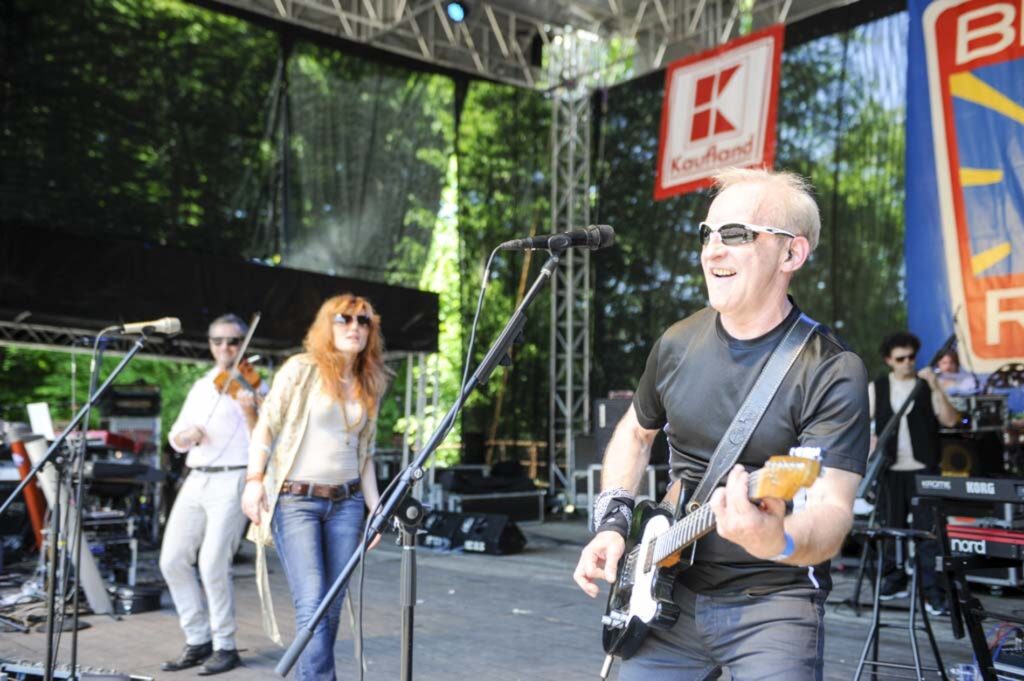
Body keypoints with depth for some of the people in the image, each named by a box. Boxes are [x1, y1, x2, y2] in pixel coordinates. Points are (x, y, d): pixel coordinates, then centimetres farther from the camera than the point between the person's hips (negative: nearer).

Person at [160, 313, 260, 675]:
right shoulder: (200, 387, 17)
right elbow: (175, 439, 16)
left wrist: (249, 410, -29)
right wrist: (185, 434, -7)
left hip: (233, 480, -6)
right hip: (196, 480, 6)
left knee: (213, 563, -13)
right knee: (173, 560, 4)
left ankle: (225, 646, 3)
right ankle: (198, 640, 17)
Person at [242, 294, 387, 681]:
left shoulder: (369, 386, 12)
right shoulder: (301, 369, -3)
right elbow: (266, 426, -4)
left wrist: (375, 507, 10)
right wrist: (254, 479, -16)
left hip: (346, 503, 5)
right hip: (295, 501, -5)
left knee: (333, 605, 7)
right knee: (312, 604, -13)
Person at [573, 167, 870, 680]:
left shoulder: (831, 372, -15)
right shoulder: (677, 344, 1)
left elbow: (833, 509, -23)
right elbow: (636, 431, 17)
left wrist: (777, 541, -44)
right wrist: (612, 522, 4)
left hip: (772, 603, -4)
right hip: (673, 592, 5)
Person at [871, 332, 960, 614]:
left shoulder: (927, 385, 2)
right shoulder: (876, 387, 6)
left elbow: (950, 421, -9)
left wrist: (935, 386, -18)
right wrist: (872, 443, -10)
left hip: (923, 468, -2)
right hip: (890, 470, 2)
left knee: (928, 530, -5)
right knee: (892, 527, 10)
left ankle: (933, 591, -2)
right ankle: (894, 581, 24)